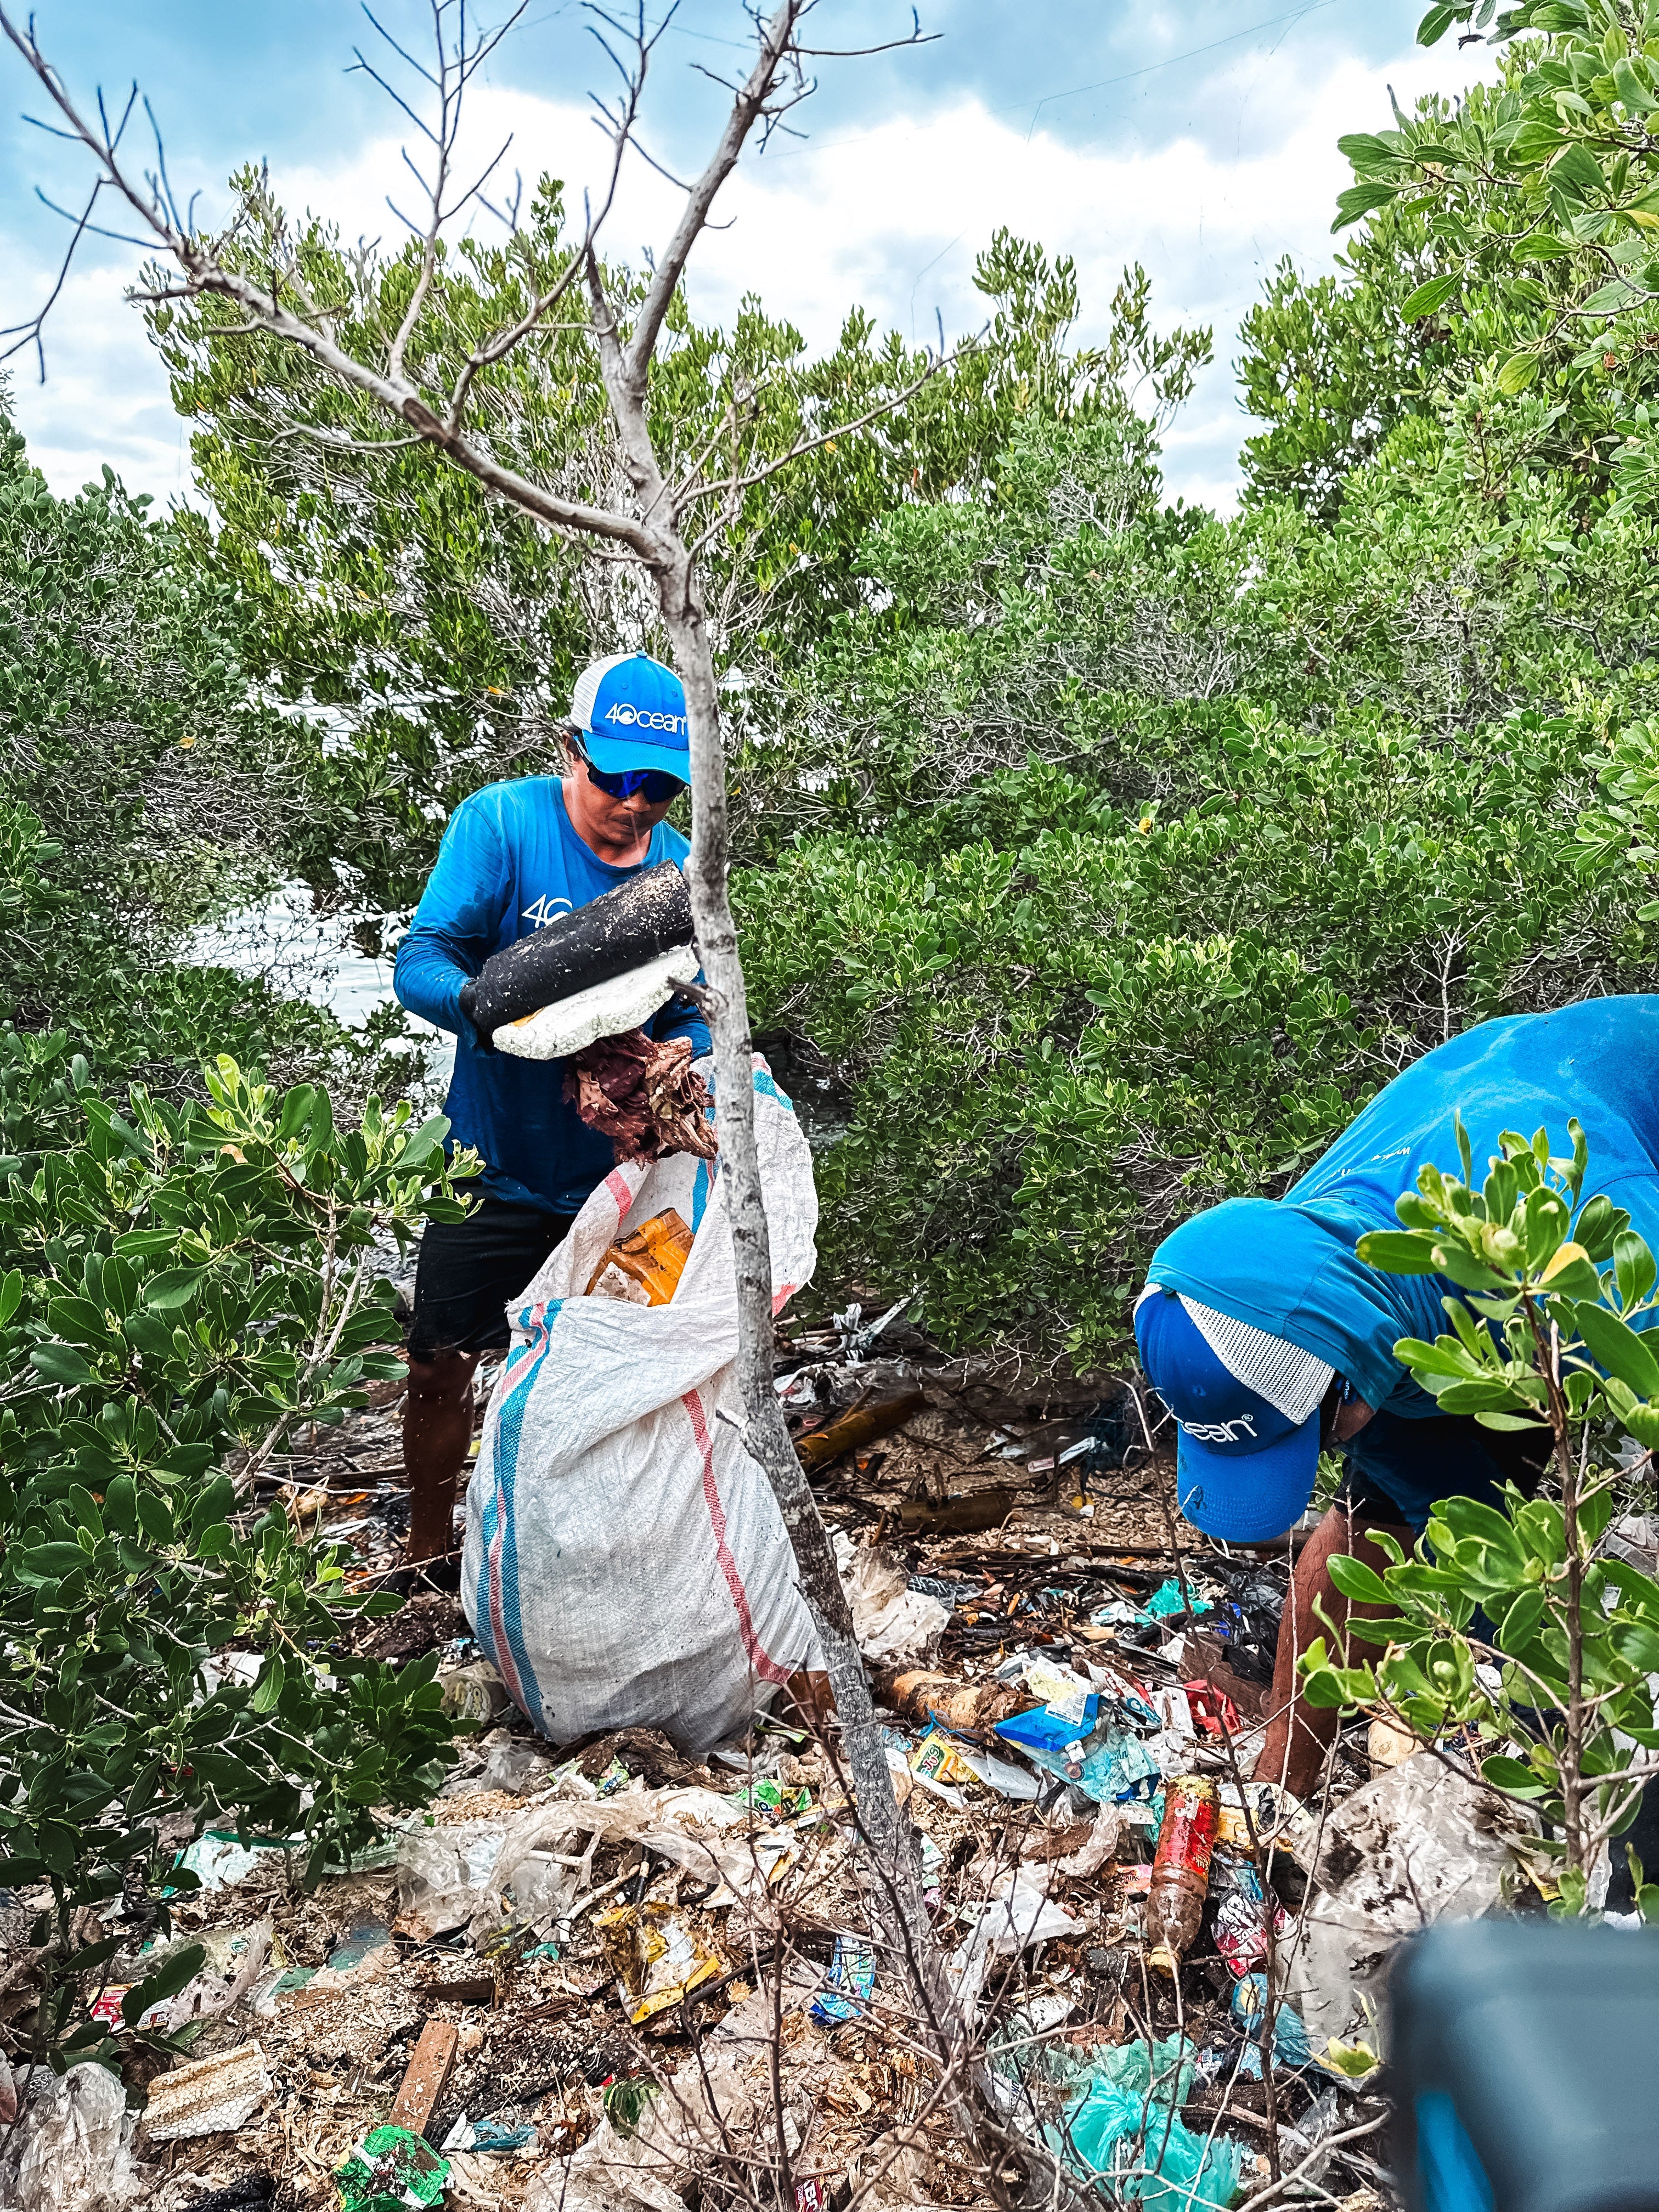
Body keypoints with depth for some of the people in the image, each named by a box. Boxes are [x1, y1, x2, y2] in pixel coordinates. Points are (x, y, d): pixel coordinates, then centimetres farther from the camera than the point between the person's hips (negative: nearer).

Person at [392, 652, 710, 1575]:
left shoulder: (683, 865, -5)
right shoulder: (501, 822, -14)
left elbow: (694, 1017, -3)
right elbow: (421, 963, -20)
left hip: (621, 1173, 2)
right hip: (497, 1164, -2)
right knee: (442, 1364, 8)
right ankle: (429, 1548, 34)